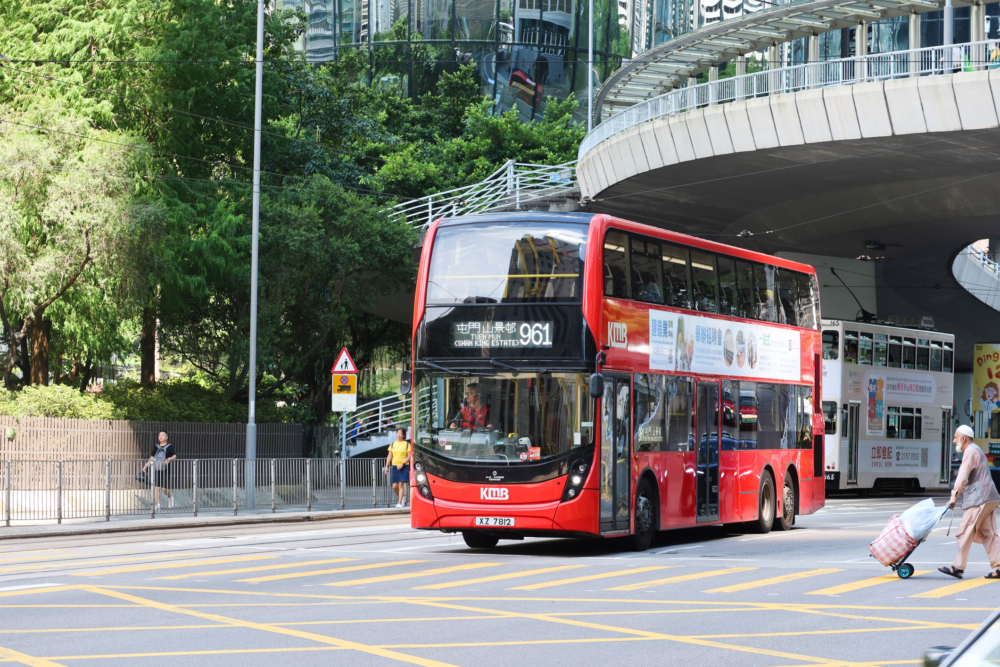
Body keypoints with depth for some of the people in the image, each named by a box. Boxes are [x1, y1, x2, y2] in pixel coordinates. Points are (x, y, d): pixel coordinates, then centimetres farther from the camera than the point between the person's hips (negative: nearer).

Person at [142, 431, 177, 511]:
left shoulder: (170, 447, 1)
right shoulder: (156, 447, 15)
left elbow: (174, 456, -7)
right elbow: (152, 457, 25)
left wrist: (169, 459, -27)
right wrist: (146, 465, 18)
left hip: (164, 470, -4)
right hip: (156, 470, 4)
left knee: (164, 488, -7)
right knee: (156, 487, -4)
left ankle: (170, 497, 26)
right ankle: (158, 505, -3)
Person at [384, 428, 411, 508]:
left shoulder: (407, 444, 1)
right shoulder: (393, 444, 12)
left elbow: (409, 456, -4)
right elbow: (389, 456, 13)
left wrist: (402, 464, -15)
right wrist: (386, 466, 5)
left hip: (404, 467, -4)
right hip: (395, 466, 4)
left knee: (401, 484, -11)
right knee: (394, 486, 1)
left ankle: (400, 503, -8)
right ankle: (401, 496, 28)